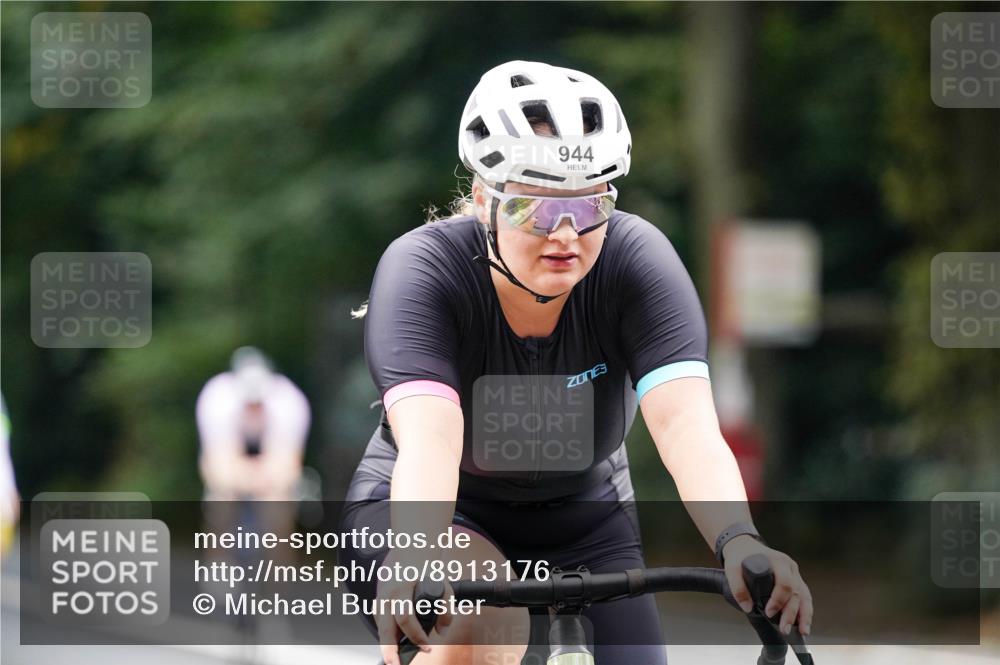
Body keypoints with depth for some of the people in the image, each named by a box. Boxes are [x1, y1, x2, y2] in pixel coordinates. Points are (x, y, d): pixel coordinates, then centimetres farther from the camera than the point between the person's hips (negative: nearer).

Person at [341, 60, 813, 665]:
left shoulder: (636, 260, -20)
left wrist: (740, 543, -53)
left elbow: (686, 423, -33)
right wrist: (414, 559, -61)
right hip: (428, 511, -3)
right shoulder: (423, 269, -25)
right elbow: (428, 438, -41)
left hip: (582, 524, 3)